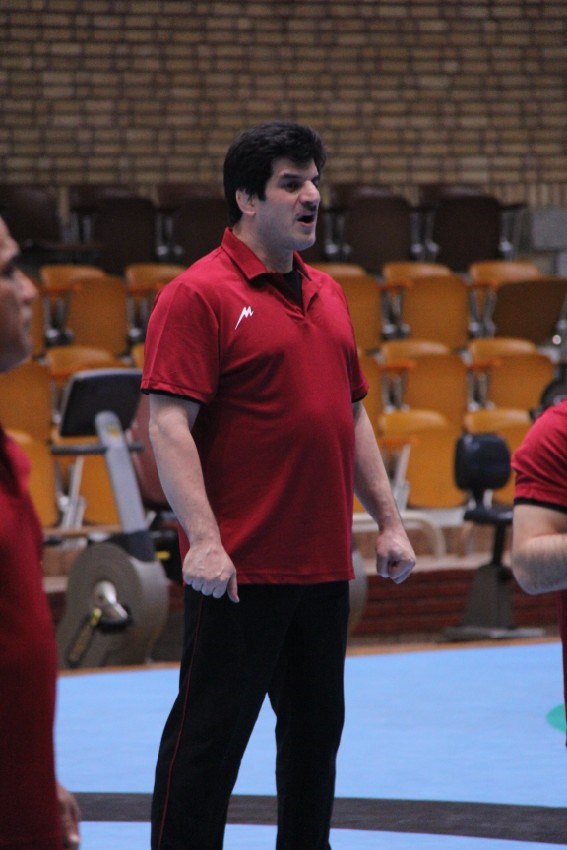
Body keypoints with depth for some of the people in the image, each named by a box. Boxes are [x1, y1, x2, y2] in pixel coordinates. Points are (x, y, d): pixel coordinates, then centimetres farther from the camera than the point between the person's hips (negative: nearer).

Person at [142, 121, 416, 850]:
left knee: (316, 729, 13)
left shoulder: (326, 296, 15)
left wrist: (387, 521, 16)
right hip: (238, 570, -7)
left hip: (323, 569, 8)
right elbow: (169, 425, -16)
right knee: (210, 735, -4)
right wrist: (204, 540, -24)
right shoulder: (198, 296, -9)